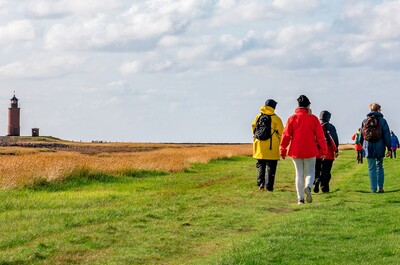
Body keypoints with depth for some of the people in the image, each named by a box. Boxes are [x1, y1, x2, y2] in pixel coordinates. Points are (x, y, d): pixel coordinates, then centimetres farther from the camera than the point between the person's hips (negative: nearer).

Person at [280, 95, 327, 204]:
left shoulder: (292, 118, -1)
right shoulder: (313, 118, -2)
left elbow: (286, 135, -1)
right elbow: (320, 135, -2)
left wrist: (283, 150, 7)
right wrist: (323, 150, 5)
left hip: (296, 151, 1)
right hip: (310, 150, -1)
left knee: (299, 174, 10)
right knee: (310, 172, 9)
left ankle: (300, 198, 7)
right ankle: (308, 187, -23)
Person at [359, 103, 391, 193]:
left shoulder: (365, 121, 4)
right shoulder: (382, 121, -3)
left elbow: (361, 136, 10)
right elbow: (387, 135, -5)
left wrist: (362, 145, 22)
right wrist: (389, 148, -3)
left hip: (369, 148, 1)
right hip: (380, 148, -1)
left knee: (371, 168, 2)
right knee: (379, 166, 15)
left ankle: (374, 189, -2)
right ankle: (380, 187, 12)